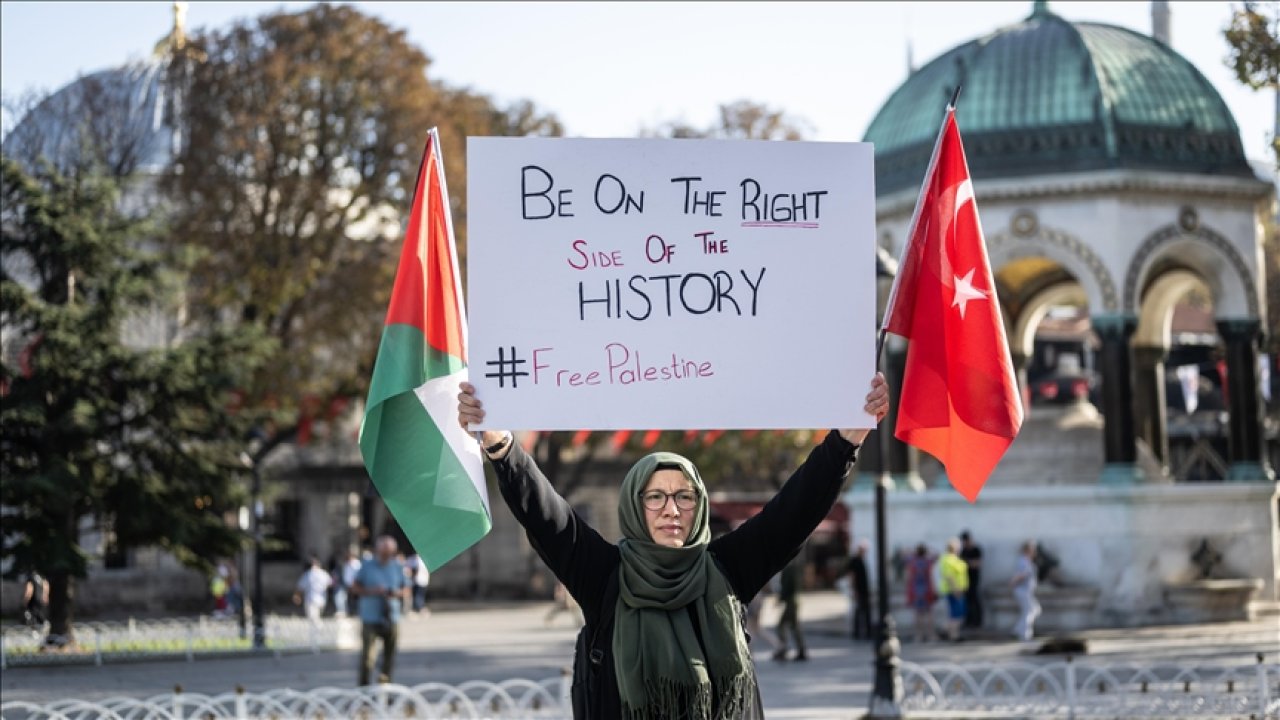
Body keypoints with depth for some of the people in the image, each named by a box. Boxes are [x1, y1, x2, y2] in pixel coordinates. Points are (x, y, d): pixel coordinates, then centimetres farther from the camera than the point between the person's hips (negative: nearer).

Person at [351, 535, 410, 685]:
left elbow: (406, 591, 13)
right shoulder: (367, 566, 2)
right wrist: (372, 591, -13)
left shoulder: (398, 567, 8)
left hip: (392, 618, 3)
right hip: (370, 618, -3)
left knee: (390, 655, 6)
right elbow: (355, 588, 4)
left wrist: (396, 593, -10)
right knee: (367, 656, -10)